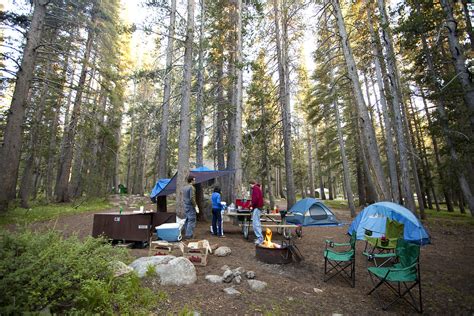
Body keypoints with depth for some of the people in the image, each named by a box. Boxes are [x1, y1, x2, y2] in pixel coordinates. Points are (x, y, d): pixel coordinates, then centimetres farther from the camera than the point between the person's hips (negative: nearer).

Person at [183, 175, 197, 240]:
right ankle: (189, 235, 0)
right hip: (190, 206, -9)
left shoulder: (184, 187, 11)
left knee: (187, 220, 17)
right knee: (191, 220, -2)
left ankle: (186, 234, 25)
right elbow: (192, 198, -23)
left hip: (186, 205, 9)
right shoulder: (192, 187, -18)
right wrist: (194, 205, -13)